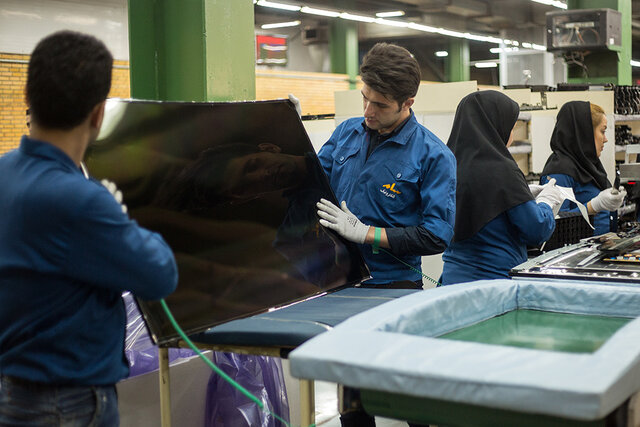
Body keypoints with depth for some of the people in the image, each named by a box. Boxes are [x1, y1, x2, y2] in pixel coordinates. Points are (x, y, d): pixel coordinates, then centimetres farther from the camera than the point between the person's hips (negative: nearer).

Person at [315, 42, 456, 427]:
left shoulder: (433, 156, -11)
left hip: (394, 286, -4)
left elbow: (437, 236, -16)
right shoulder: (347, 133, 5)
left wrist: (364, 233, -19)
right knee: (351, 394, 14)